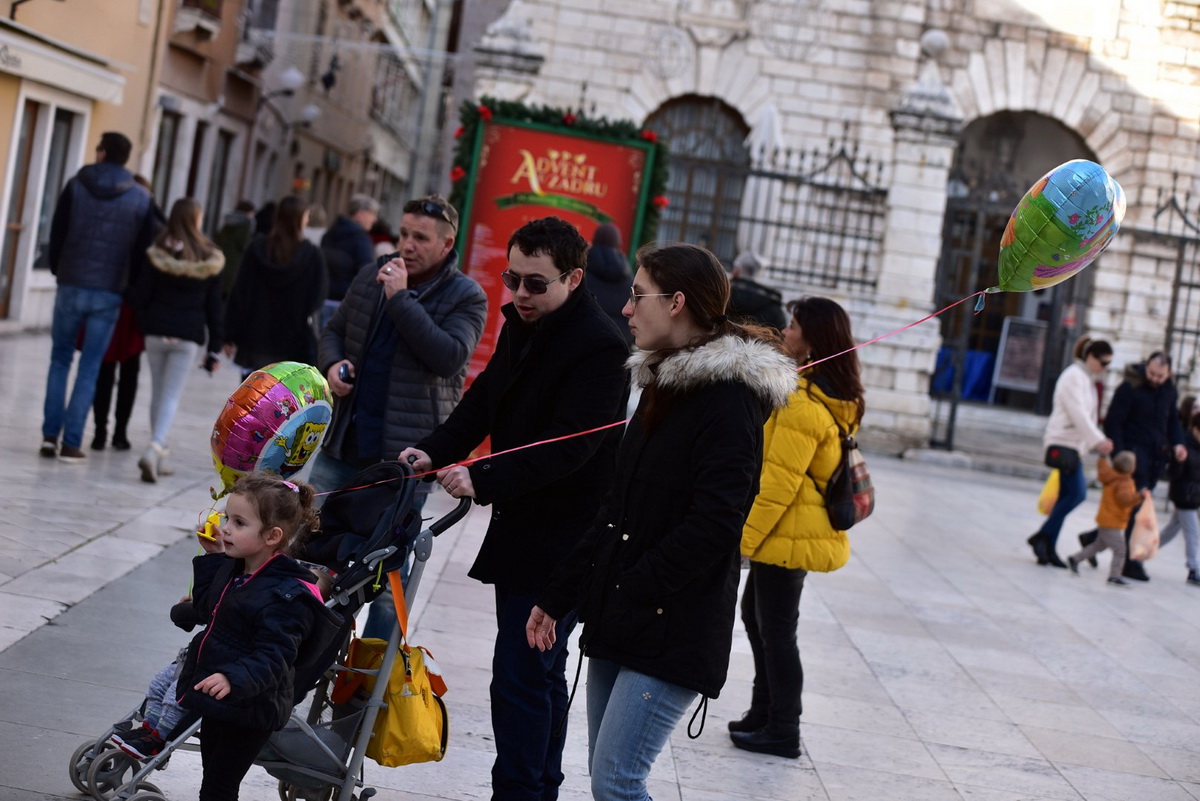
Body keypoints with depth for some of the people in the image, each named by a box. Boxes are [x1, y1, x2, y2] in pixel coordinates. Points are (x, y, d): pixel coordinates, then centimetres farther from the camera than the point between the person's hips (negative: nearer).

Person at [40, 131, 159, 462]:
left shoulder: (77, 186, -1)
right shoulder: (141, 198, 0)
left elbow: (57, 233, 2)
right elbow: (145, 246, 0)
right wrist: (130, 285, 12)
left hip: (72, 285, 0)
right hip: (110, 292, 0)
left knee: (60, 360, 13)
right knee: (89, 368, 3)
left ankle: (50, 435, 7)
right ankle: (71, 442, 0)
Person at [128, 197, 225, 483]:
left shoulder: (159, 256, -4)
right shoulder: (210, 261, -4)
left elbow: (139, 296, -6)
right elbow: (213, 307, 0)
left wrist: (147, 319, 14)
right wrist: (214, 348, 5)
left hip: (156, 332, 1)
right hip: (189, 336, -1)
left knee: (158, 392, 14)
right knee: (172, 395, -1)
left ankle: (161, 453, 18)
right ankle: (155, 449, -19)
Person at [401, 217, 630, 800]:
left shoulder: (599, 347, -20)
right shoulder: (521, 325, 9)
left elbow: (569, 446, -27)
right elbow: (483, 401, 12)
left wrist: (484, 481, -34)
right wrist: (434, 451, -5)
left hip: (561, 543, -9)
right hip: (521, 530, 9)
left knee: (519, 677, -10)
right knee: (540, 674, 19)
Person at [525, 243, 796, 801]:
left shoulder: (730, 398, -12)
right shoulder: (663, 384, 17)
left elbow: (713, 524, -20)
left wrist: (632, 592, -16)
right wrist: (558, 595, 17)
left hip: (674, 629, -9)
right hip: (619, 625, 9)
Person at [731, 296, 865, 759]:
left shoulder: (801, 403, -21)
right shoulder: (839, 401, 10)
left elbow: (779, 481, -23)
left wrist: (743, 539, -18)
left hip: (788, 534, -10)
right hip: (808, 530, 10)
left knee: (775, 632, 0)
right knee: (756, 616, 21)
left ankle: (782, 733, 10)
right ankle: (765, 714, 30)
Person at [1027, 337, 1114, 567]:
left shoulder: (1086, 379, 19)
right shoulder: (1074, 376, -10)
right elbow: (1078, 413, -20)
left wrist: (1099, 441, 11)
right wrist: (1097, 440, -24)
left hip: (1074, 444, 10)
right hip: (1064, 442, -10)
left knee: (1068, 496, 5)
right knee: (1076, 494, -15)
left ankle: (1047, 548, 6)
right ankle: (1042, 537, -9)